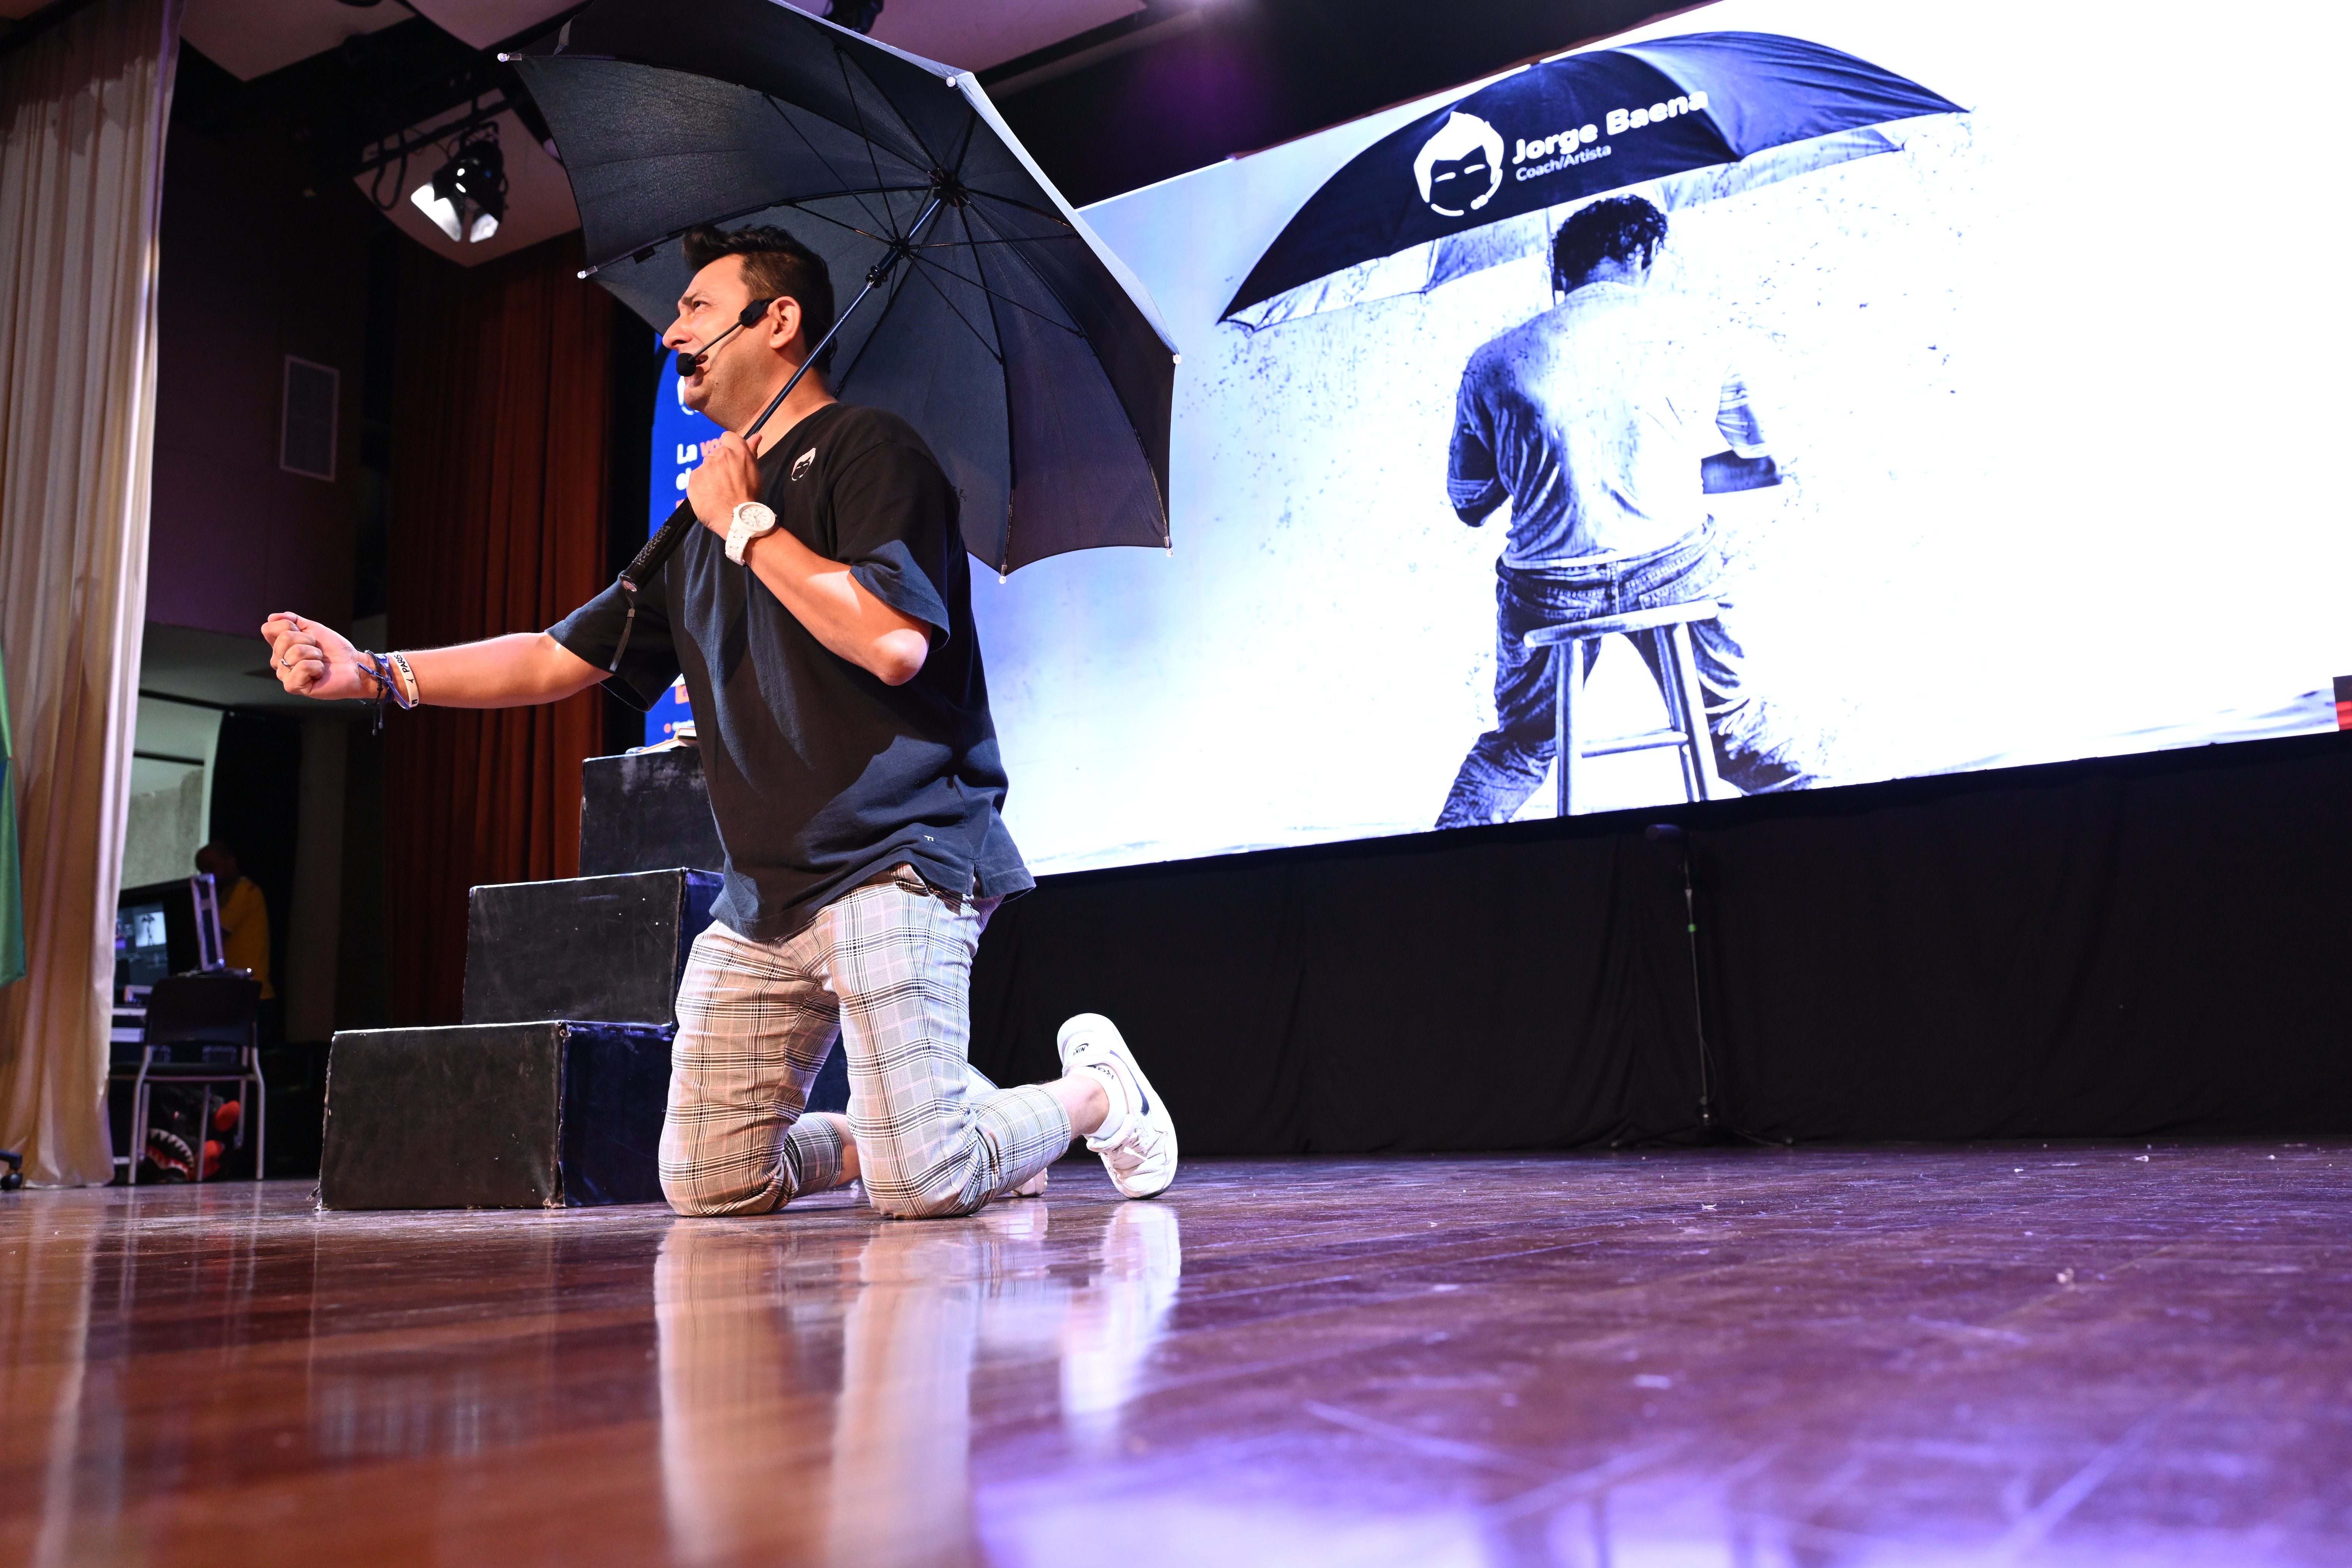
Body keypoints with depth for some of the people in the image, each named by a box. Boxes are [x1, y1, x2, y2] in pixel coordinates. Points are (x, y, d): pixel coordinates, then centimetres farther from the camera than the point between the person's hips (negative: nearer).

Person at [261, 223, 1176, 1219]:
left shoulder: (866, 449, -3)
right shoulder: (704, 523, 21)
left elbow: (895, 644, -20)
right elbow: (561, 658, 20)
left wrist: (751, 524, -8)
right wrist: (373, 674, 11)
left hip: (894, 864, -8)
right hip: (761, 900, 8)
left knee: (923, 1190, -15)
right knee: (707, 1186, 3)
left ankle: (1097, 1090, 12)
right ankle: (932, 1121, 20)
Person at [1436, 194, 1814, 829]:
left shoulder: (1493, 365, 3)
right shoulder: (1688, 332, 4)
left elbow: (1469, 506, 12)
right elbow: (1754, 453, 18)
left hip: (1549, 590, 1)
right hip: (1675, 565, -1)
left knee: (1517, 747, 20)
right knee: (1730, 723, 20)